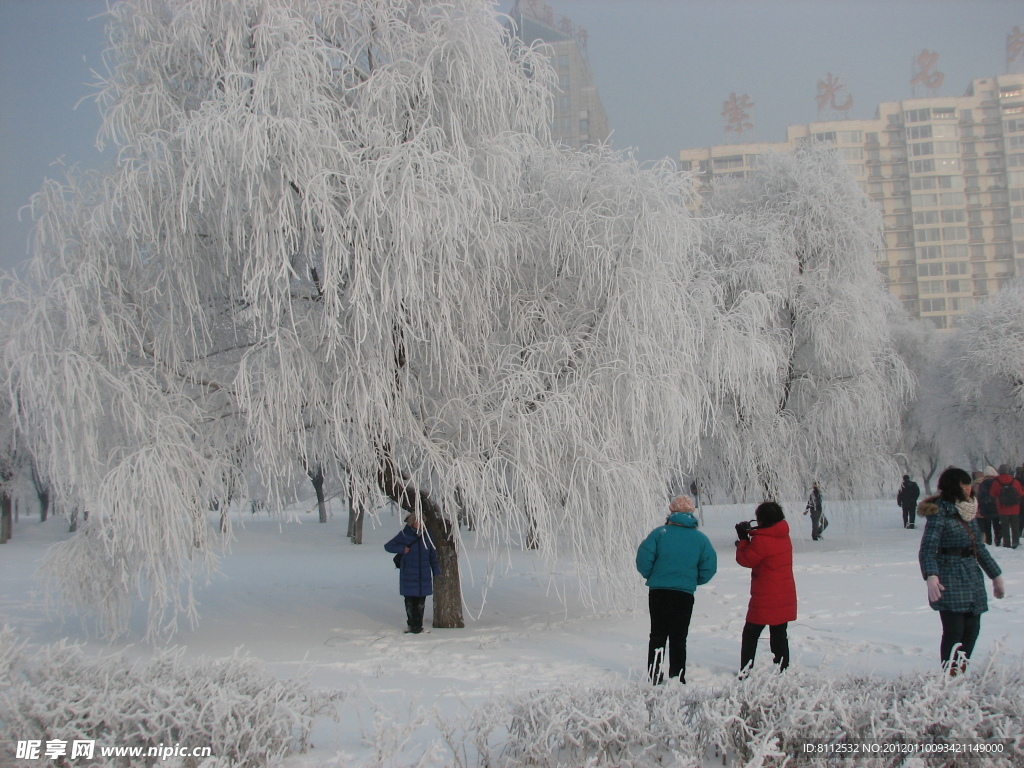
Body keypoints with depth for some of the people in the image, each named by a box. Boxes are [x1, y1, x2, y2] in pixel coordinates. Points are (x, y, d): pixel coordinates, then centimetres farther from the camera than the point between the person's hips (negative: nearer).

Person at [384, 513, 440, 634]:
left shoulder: (426, 535, 5)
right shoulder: (404, 536, -4)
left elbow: (432, 554, 12)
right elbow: (388, 546, 1)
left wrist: (436, 571, 10)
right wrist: (402, 549, -13)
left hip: (424, 574, 2)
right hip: (409, 574, -2)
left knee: (421, 601, 4)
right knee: (410, 600, 3)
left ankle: (419, 624, 13)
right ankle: (411, 624, 14)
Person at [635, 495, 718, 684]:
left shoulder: (660, 533, -5)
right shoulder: (700, 538, 2)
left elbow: (644, 558, -11)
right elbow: (709, 567, 0)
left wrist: (650, 575, 7)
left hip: (658, 591, -1)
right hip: (685, 594, 1)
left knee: (658, 635, 11)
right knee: (679, 638, 9)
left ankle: (655, 677, 10)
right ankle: (677, 678, 9)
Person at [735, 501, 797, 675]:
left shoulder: (761, 540, -18)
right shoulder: (784, 537, 7)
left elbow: (746, 560, -10)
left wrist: (743, 539, 0)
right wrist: (751, 535, 9)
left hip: (765, 599, -7)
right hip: (785, 598, 7)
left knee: (750, 634, 3)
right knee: (780, 635, 12)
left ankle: (745, 672, 2)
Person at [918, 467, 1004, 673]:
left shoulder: (968, 512, 12)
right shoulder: (940, 513, -12)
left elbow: (979, 548, 22)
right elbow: (927, 549, -19)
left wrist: (996, 575, 26)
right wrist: (931, 576, -35)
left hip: (973, 578, 8)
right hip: (950, 580, -8)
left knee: (972, 629, 8)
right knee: (954, 631, -8)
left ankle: (960, 671, 20)